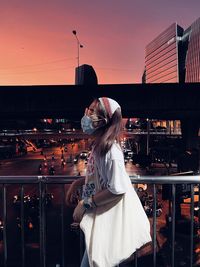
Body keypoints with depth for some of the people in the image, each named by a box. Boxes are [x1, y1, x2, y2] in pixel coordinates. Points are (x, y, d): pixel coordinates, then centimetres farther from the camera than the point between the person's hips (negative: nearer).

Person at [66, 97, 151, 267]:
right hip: (99, 216, 9)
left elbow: (117, 189, -26)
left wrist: (85, 204, -19)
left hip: (108, 219, -8)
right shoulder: (98, 145, 2)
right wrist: (76, 184, 7)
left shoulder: (110, 150, -24)